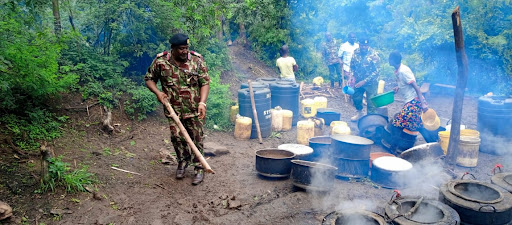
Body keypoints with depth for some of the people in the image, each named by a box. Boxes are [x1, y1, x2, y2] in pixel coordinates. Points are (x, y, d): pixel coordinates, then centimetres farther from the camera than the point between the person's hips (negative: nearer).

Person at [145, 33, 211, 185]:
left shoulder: (197, 60, -8)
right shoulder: (160, 61, -6)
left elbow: (205, 82, -6)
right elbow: (149, 79, 6)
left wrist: (202, 102, -18)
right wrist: (158, 93, -12)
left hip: (194, 109, -1)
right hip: (173, 108, 1)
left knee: (196, 138, 3)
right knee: (177, 136, 4)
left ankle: (199, 168, 18)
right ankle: (183, 161, 32)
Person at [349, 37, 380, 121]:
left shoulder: (374, 55, -18)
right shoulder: (356, 52, -5)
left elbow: (375, 71, -19)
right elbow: (352, 66, 8)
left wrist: (364, 81, -23)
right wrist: (353, 77, -5)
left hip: (370, 82, -5)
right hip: (358, 80, 5)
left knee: (371, 101, -1)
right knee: (356, 97, 18)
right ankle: (359, 113, 44)